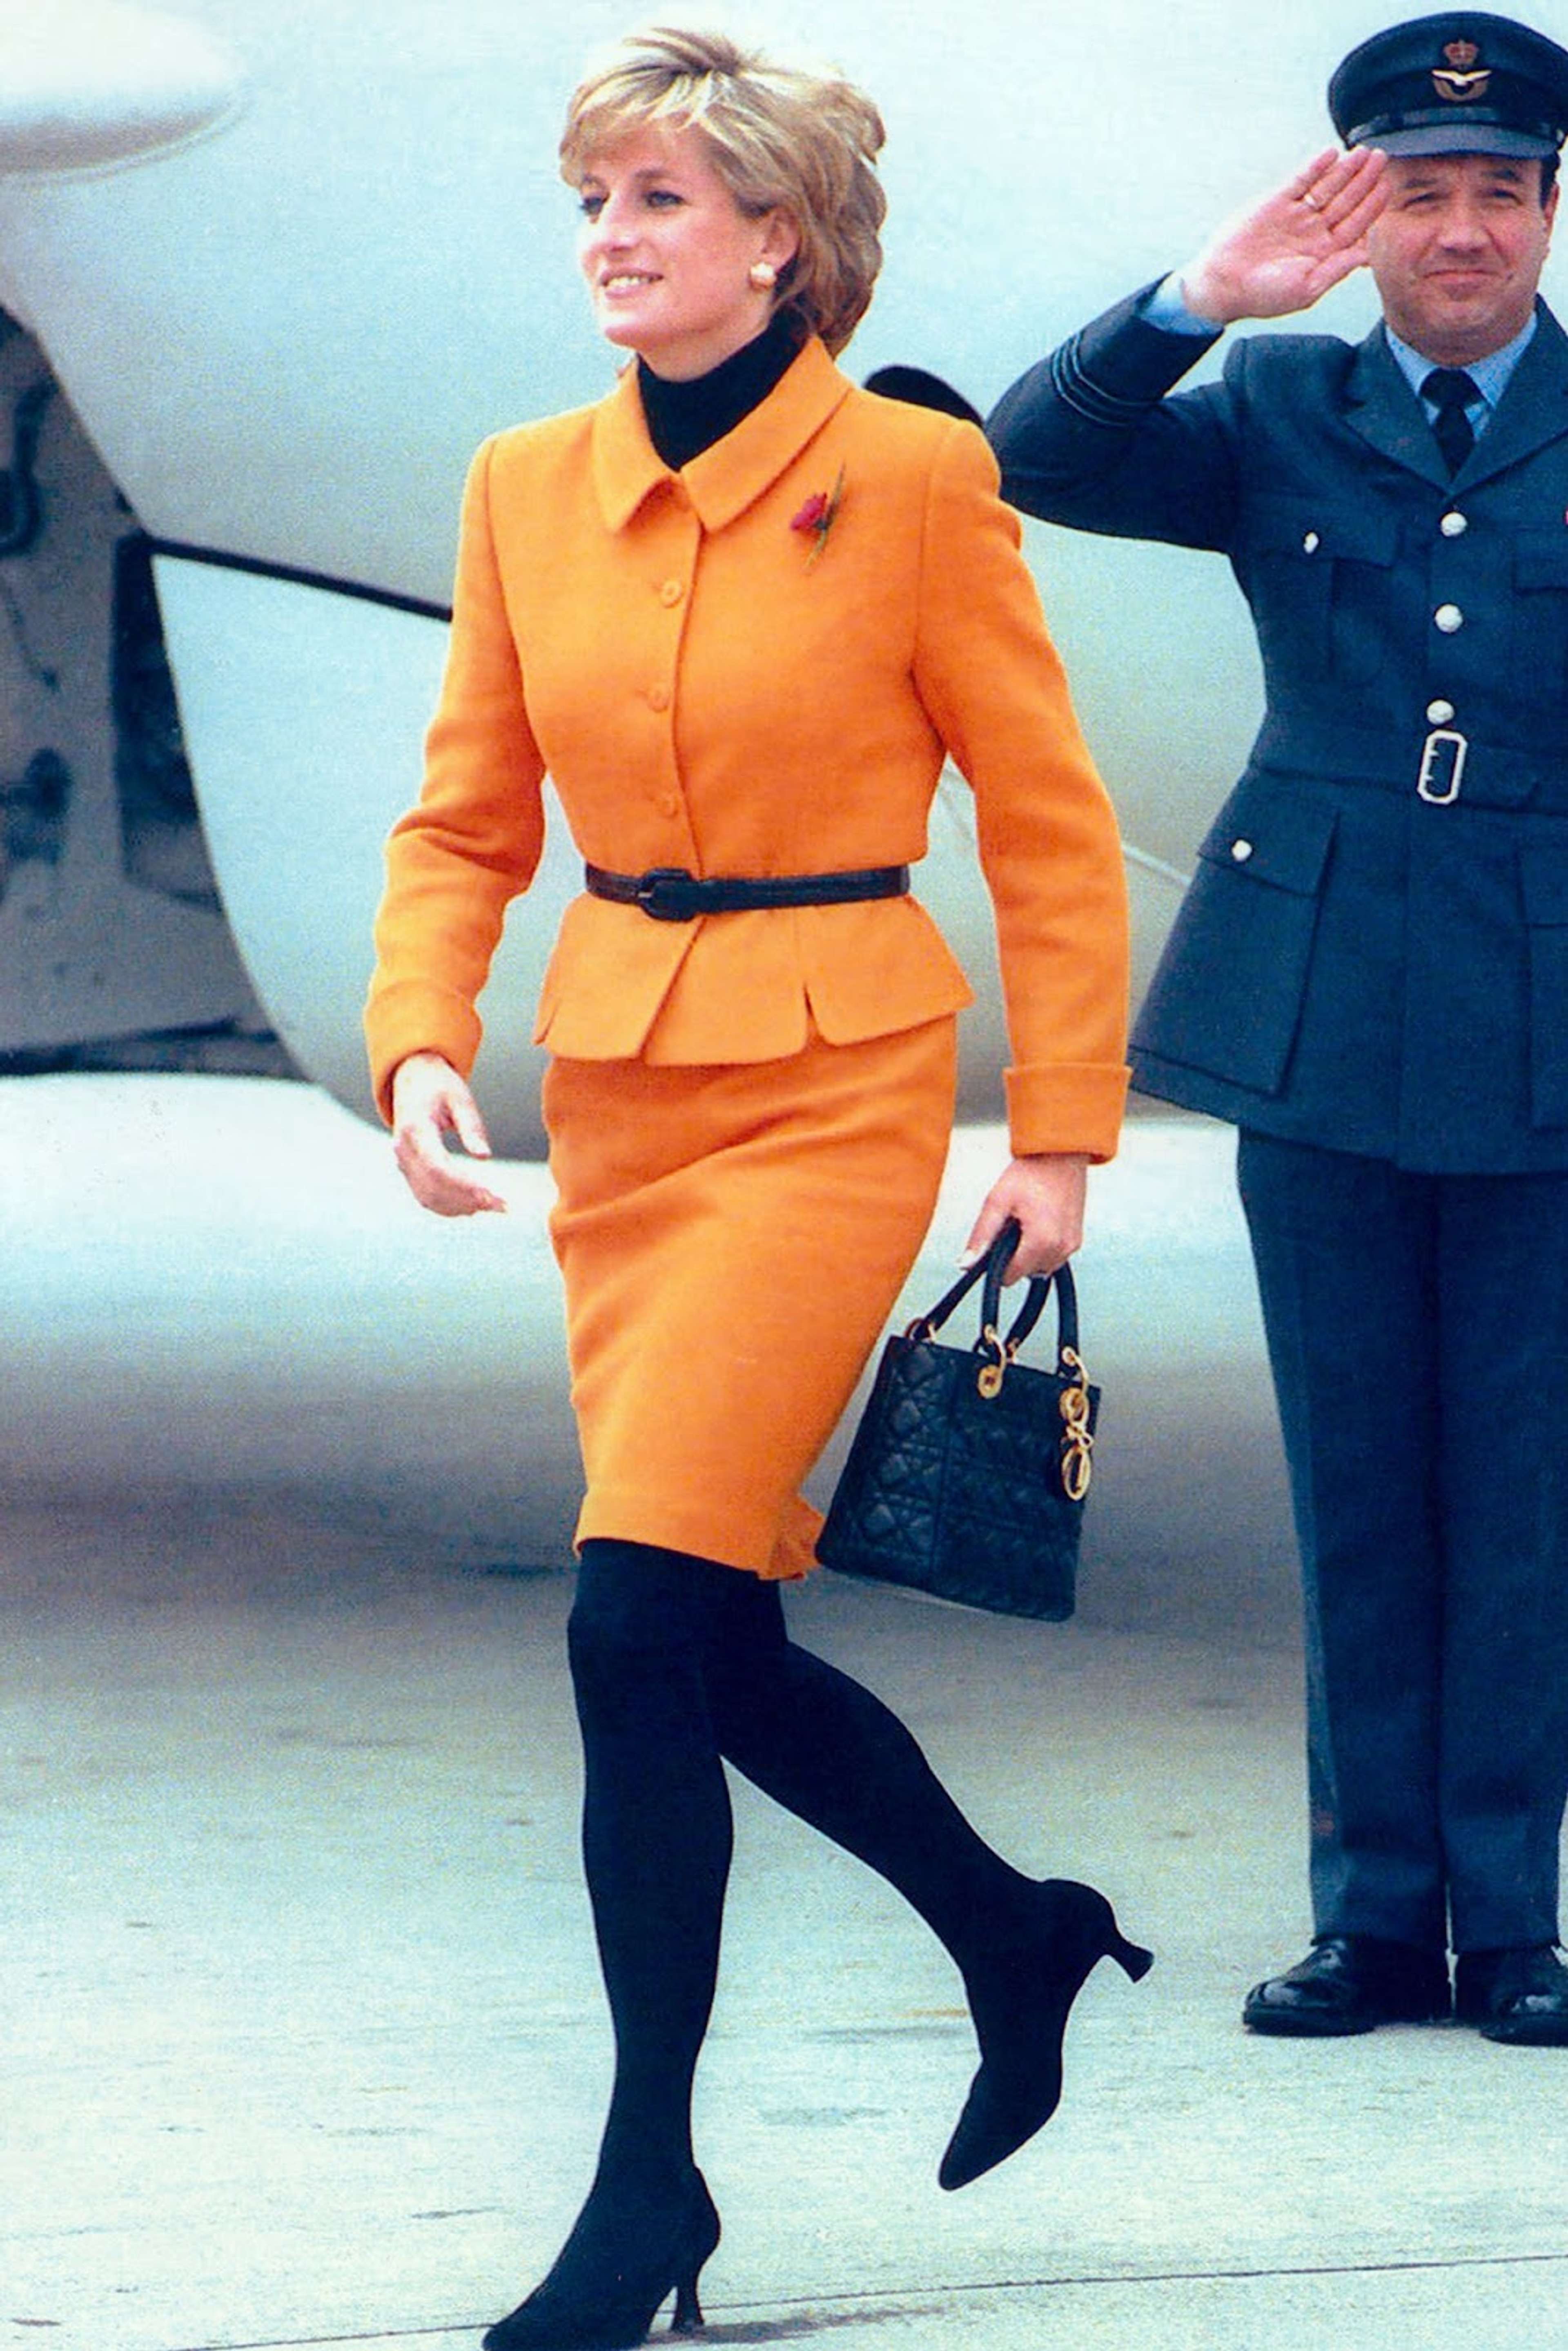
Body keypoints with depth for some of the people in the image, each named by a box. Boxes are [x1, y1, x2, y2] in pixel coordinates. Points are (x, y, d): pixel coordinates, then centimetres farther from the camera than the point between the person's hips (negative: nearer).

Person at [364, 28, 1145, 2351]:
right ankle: (1022, 1937, 37)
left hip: (832, 1091, -6)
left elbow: (1051, 829, -3)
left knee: (642, 1622, -15)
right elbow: (469, 817, 11)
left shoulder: (914, 478, -9)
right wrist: (423, 1041, -6)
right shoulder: (529, 490, 5)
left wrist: (1062, 1140, -5)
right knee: (721, 1654, 11)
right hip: (616, 1092, 6)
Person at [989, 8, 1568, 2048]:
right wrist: (1205, 299, -19)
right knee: (1356, 1484, 6)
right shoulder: (1279, 411, 7)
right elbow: (1037, 460, -6)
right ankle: (1376, 1909, 13)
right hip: (1321, 1012, 2)